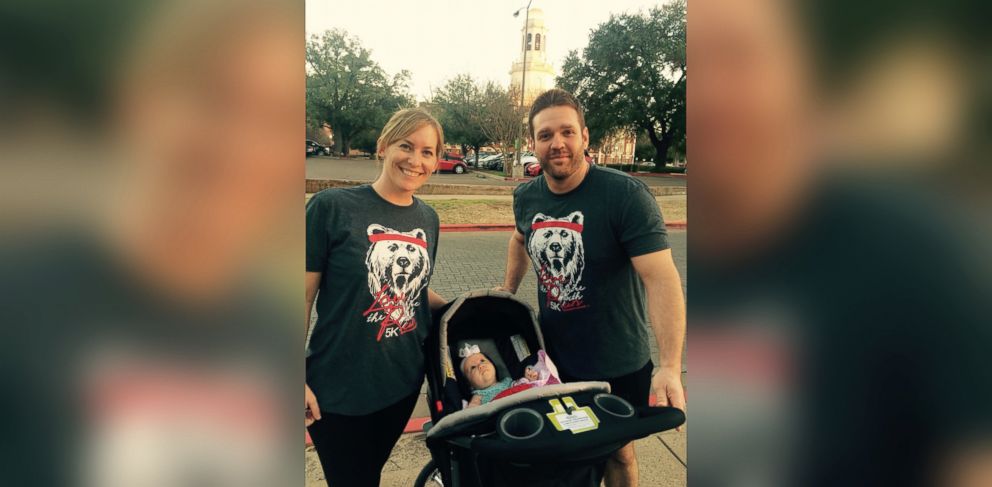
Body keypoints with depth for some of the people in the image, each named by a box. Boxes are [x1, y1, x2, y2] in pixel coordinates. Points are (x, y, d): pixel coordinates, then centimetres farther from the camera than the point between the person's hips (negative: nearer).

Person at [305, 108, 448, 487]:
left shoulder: (428, 218, 2)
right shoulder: (332, 206, -16)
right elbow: (304, 295, -12)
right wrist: (299, 380, -13)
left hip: (405, 380, 5)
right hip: (339, 387, -5)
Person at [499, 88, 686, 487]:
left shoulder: (626, 195, -24)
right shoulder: (526, 197, -5)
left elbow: (661, 279, -30)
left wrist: (670, 367, -38)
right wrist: (506, 293, 17)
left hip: (617, 365, -4)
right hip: (551, 357, 5)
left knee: (616, 451, 18)